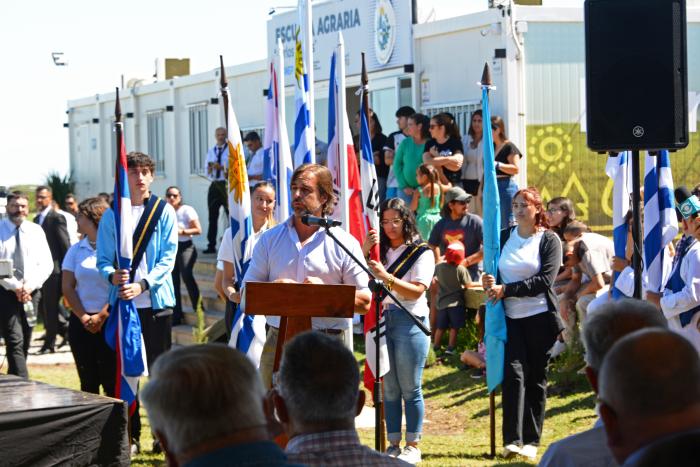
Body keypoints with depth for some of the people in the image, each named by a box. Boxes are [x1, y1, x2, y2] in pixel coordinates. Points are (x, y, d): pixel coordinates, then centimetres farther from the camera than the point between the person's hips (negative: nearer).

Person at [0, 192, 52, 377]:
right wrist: (15, 286, -15)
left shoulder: (36, 231, 8)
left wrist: (30, 286, -11)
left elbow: (46, 264, 3)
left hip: (31, 293, 4)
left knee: (25, 344, 9)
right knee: (15, 342, -14)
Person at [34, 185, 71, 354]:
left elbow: (65, 245, -12)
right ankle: (66, 329, 23)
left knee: (49, 306, -3)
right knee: (44, 305, 9)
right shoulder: (37, 219, 14)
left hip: (54, 269, -8)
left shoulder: (57, 218, -10)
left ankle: (49, 343, 4)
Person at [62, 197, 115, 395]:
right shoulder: (76, 250, 10)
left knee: (112, 382, -7)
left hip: (110, 322, -4)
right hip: (81, 322, 4)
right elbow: (67, 287, 7)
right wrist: (83, 317, -5)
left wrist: (102, 317, -11)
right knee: (88, 382, 6)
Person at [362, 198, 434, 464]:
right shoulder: (380, 250, 12)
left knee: (410, 389, 0)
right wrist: (364, 251, -7)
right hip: (382, 320, 4)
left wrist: (386, 277, -23)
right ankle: (393, 444, 13)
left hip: (410, 321, -4)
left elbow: (417, 291, -13)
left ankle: (412, 446, 6)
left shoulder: (421, 253, -2)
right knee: (389, 389, 7)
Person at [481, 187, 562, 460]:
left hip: (540, 317, -2)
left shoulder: (549, 240, 0)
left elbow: (545, 280, -11)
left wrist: (506, 290, -15)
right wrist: (489, 282, -6)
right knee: (514, 373, -12)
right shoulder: (503, 238, 12)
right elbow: (493, 270, 19)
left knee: (536, 378, 4)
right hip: (510, 317, 2)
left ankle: (531, 440, 10)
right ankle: (512, 439, -16)